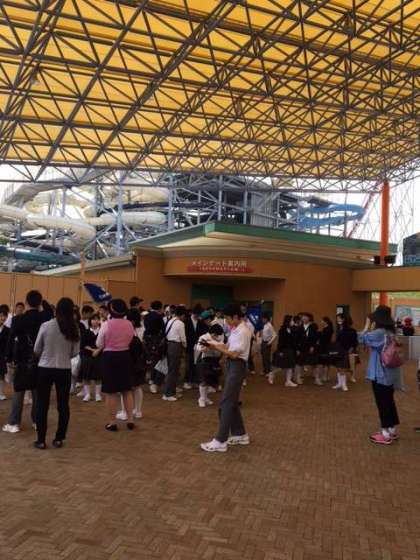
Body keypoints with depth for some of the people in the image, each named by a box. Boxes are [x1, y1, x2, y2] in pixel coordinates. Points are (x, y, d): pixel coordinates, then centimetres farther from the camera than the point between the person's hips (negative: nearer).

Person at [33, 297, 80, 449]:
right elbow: (75, 352, 1)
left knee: (42, 405, 9)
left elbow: (36, 350, 0)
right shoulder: (75, 329, -6)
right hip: (64, 370, 1)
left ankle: (41, 440, 14)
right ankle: (59, 439, 18)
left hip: (45, 369, -1)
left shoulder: (46, 326, -9)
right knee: (63, 405, 11)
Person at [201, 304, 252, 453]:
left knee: (226, 403, -7)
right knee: (232, 402, 16)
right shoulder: (235, 330, 12)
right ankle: (240, 435, 29)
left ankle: (220, 441, -2)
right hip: (231, 365, 10)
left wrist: (216, 346, -15)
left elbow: (234, 354, -22)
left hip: (237, 366, -10)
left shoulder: (243, 331, -19)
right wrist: (214, 344, -2)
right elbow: (228, 347, 12)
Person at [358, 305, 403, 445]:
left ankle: (386, 434, 11)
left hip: (380, 374, -8)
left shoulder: (379, 333, -21)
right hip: (390, 374, 8)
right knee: (389, 401, 17)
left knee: (382, 403, 2)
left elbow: (361, 339, -15)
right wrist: (372, 329, 9)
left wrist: (367, 326, -4)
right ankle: (392, 430, 27)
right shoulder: (390, 333, 7)